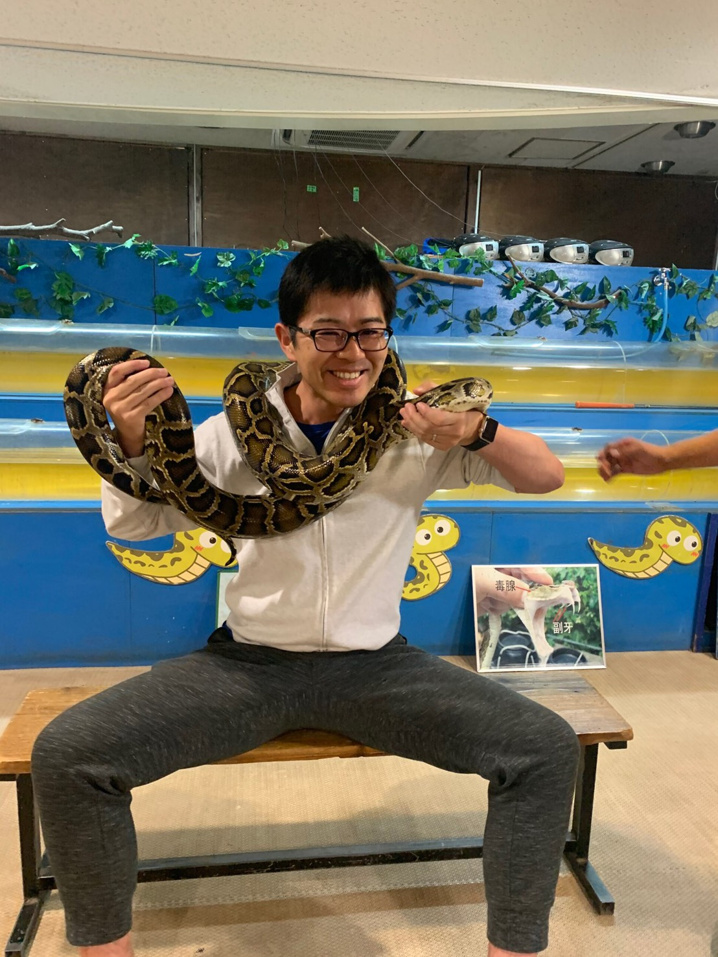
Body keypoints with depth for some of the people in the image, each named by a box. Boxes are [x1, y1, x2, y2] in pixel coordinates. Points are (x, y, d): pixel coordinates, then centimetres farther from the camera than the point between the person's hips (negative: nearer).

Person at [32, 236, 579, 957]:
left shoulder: (416, 432, -4)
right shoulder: (238, 431, -3)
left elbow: (546, 477, -4)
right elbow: (134, 524, 3)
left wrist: (477, 431, -25)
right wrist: (133, 441, -18)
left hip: (377, 665, 0)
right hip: (248, 663, 1)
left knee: (547, 750, -15)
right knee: (66, 756, -14)